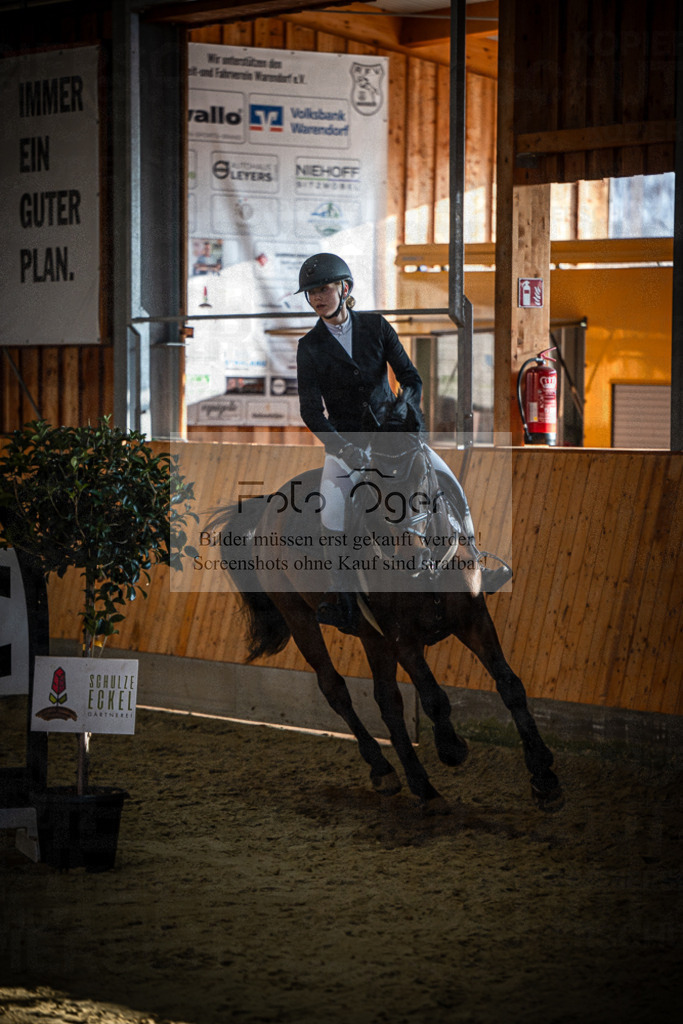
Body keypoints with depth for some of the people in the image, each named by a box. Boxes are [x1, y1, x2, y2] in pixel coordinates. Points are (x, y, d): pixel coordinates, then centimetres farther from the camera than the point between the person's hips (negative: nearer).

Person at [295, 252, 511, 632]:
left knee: (451, 484, -13)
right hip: (345, 440, -2)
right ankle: (340, 592, -17)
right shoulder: (310, 347, -6)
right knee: (331, 514, -27)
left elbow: (410, 377, -4)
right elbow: (311, 411, -13)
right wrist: (342, 447, -28)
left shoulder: (376, 326, -2)